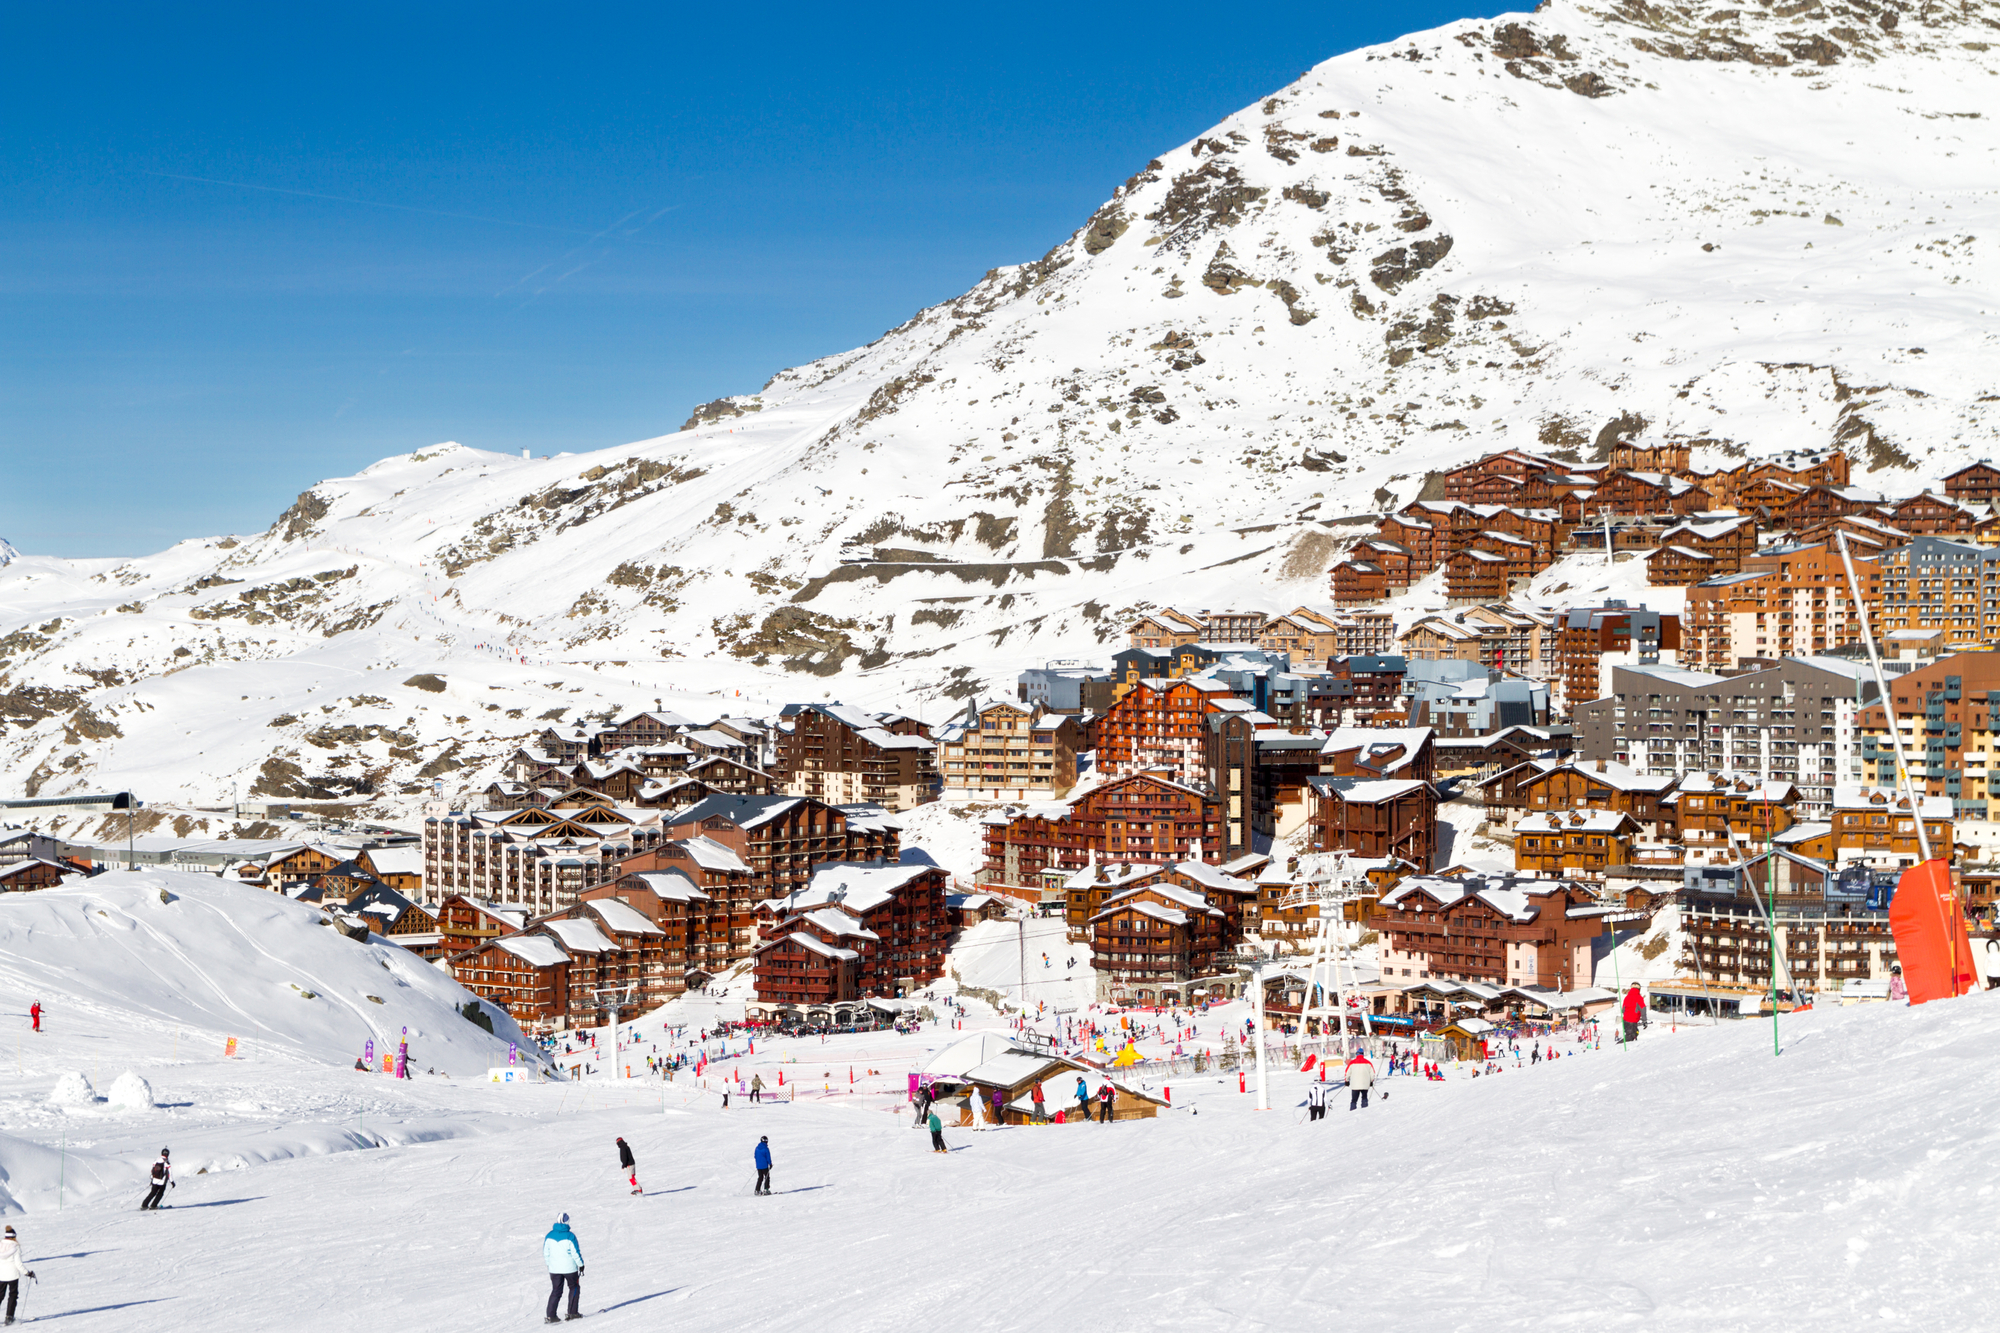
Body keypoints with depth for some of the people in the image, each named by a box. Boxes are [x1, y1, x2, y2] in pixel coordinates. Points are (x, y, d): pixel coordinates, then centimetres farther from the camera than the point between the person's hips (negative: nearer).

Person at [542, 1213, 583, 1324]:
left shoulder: (549, 1236, -2)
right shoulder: (570, 1236, -15)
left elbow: (546, 1252, 6)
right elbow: (575, 1252, -11)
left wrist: (549, 1264, 19)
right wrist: (581, 1265, 2)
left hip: (554, 1268, 3)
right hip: (569, 1268, -3)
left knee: (556, 1291, 11)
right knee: (574, 1288, 16)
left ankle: (550, 1315, 0)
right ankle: (572, 1313, 13)